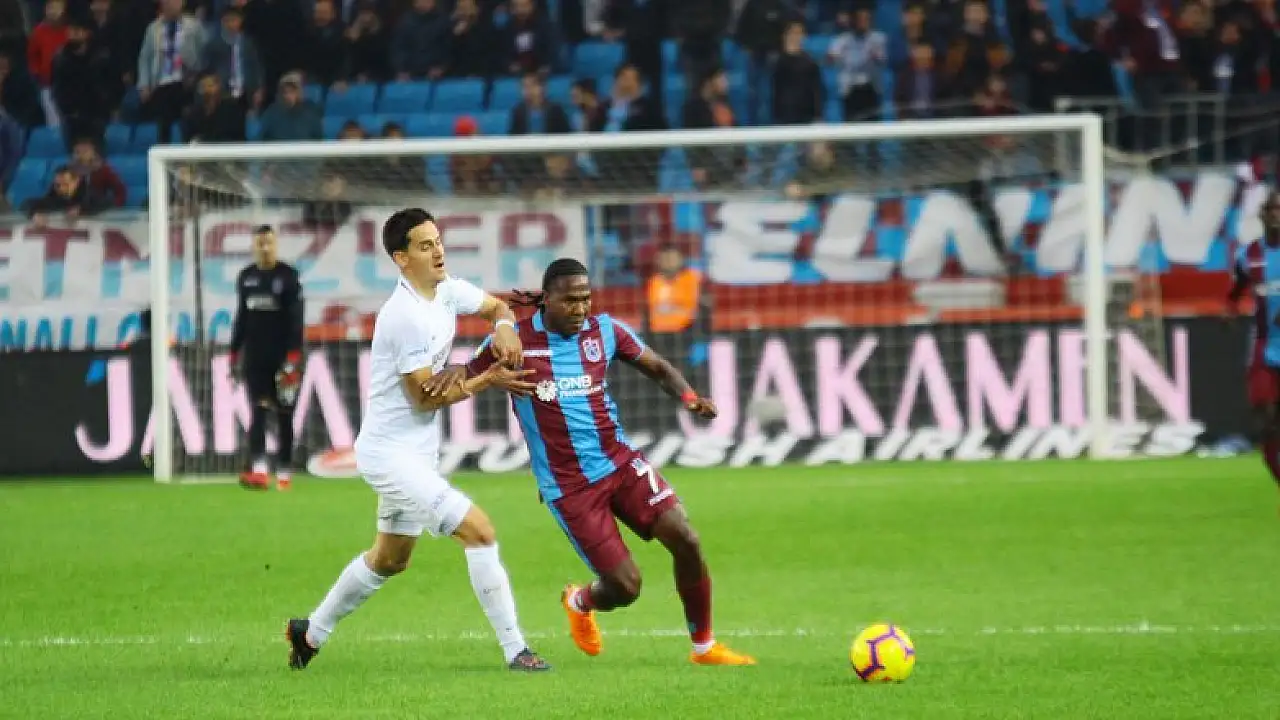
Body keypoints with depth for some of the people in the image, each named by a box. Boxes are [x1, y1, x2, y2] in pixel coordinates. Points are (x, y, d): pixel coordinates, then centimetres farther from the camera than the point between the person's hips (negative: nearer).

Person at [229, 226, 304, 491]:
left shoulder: (288, 276, -5)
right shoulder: (246, 277, 10)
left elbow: (296, 319, -10)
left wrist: (293, 357, -19)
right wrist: (234, 355, 13)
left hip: (282, 356, -3)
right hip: (255, 357, 3)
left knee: (284, 415, 4)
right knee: (258, 413, -9)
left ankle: (284, 472, 12)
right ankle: (258, 470, -21)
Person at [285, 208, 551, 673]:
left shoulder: (447, 292, 2)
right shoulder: (406, 316, -23)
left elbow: (498, 306, 17)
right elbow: (425, 396, -18)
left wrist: (504, 327, -6)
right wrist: (488, 380, -15)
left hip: (416, 453, 10)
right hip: (391, 454, -10)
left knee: (390, 560, 23)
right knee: (478, 530, -17)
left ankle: (311, 633, 39)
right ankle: (515, 651, -13)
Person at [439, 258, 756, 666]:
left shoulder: (605, 330, 1)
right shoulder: (515, 341, -8)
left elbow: (657, 368, 12)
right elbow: (468, 374, 1)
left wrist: (688, 397, -7)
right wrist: (456, 374, -23)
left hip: (620, 462, 4)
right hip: (567, 486, -4)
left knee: (685, 540, -13)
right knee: (624, 586, -7)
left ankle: (704, 647, 7)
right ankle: (580, 603, 32)